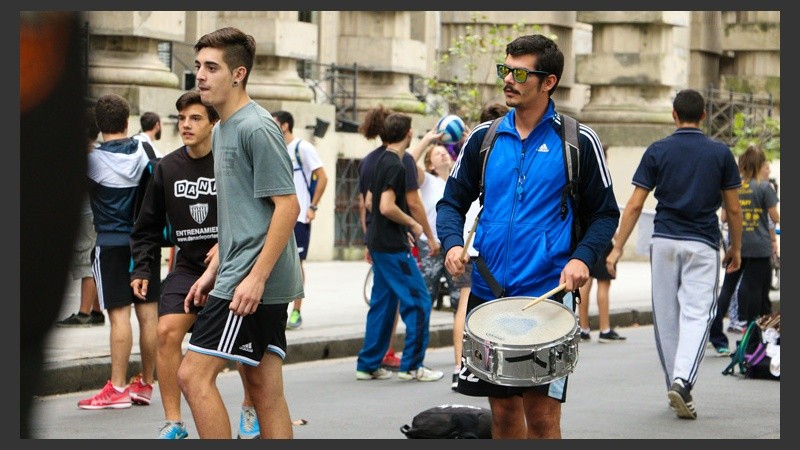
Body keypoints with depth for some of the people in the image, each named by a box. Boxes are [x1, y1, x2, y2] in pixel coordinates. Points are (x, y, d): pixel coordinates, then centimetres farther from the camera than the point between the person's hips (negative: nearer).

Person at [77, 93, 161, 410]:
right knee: (148, 312, 7)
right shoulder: (145, 151, 2)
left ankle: (117, 388, -6)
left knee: (119, 314, -6)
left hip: (111, 244, -4)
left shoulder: (93, 159, -11)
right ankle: (145, 384, 13)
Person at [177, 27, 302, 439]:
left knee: (193, 374, -12)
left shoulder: (257, 128, -12)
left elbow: (287, 205, -17)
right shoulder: (222, 130, 18)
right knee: (265, 389, 8)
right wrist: (212, 271, 20)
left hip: (253, 283, -10)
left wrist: (255, 277, -21)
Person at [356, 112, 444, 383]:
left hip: (379, 243, 10)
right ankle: (411, 366, -4)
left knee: (383, 303, 13)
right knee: (418, 301, -5)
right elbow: (387, 207, -24)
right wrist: (412, 224, -11)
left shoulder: (381, 162, 13)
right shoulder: (395, 165, -16)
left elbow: (370, 202, 21)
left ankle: (368, 365, 15)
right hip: (393, 247, -10)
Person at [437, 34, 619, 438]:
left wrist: (582, 257, -13)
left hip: (547, 295, -3)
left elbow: (605, 214, 5)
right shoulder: (484, 139, 8)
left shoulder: (577, 142, -1)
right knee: (502, 409, 9)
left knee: (541, 412, -4)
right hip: (487, 294, 3)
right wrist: (452, 243, -7)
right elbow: (453, 202, 14)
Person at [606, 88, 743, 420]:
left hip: (664, 241, 1)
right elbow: (733, 208, 5)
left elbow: (634, 205, -3)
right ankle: (683, 382, -27)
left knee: (666, 317, 11)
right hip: (703, 244, -1)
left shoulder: (657, 151, 1)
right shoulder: (721, 153, 2)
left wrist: (617, 248, 1)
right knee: (696, 315, -6)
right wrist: (736, 248, 19)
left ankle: (675, 386, 18)